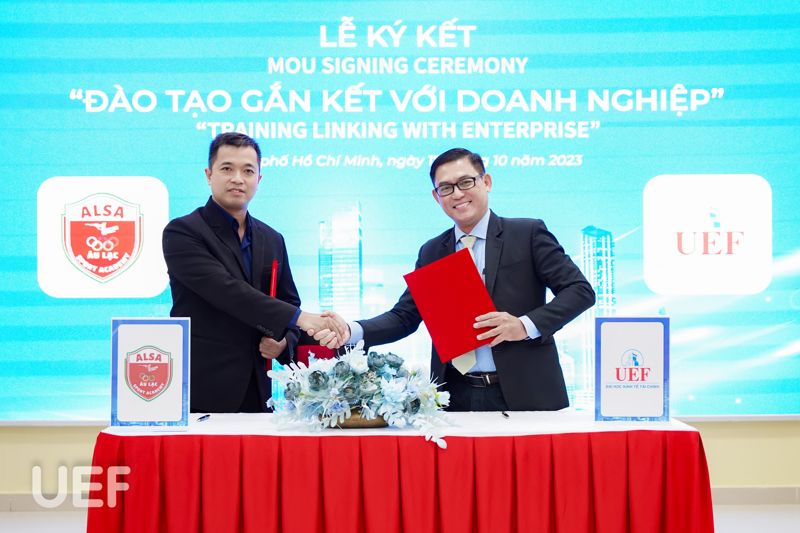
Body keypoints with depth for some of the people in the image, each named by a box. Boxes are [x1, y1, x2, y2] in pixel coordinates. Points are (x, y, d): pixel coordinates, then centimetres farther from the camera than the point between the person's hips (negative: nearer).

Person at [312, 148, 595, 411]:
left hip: (523, 395, -3)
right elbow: (404, 316, 10)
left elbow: (580, 290, -4)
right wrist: (351, 331, -8)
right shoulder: (431, 253, 13)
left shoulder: (528, 233, 0)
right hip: (455, 397, 3)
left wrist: (526, 325, -17)